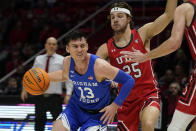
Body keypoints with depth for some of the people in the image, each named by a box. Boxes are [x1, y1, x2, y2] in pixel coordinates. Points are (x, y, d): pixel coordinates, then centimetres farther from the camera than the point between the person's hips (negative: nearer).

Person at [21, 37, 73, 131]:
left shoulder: (62, 60, 1)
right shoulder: (38, 59, 10)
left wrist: (68, 94, -13)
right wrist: (25, 89, 11)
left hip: (55, 97, -3)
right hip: (40, 96, 3)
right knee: (39, 121, 8)